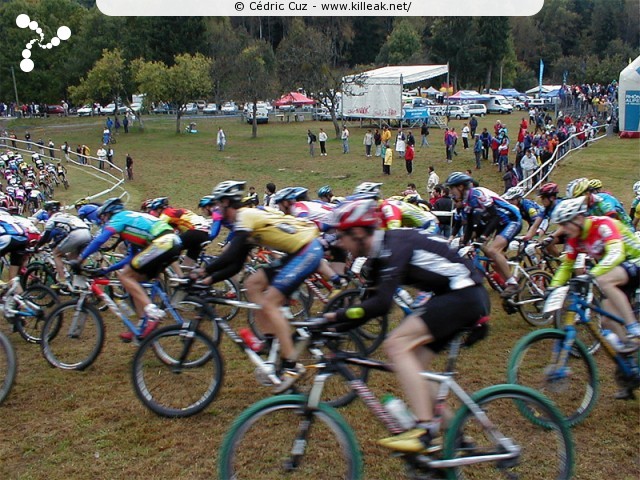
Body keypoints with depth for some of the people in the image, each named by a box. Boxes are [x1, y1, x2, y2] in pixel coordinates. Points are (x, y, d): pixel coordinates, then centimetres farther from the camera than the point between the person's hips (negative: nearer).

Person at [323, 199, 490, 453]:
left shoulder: (393, 246, -19)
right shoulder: (380, 253, 11)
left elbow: (381, 303, -28)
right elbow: (373, 301, 14)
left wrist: (337, 316, -22)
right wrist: (335, 325, 5)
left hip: (464, 295, -10)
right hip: (456, 297, 10)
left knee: (396, 345, -19)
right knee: (412, 367, 8)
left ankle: (425, 429, -20)